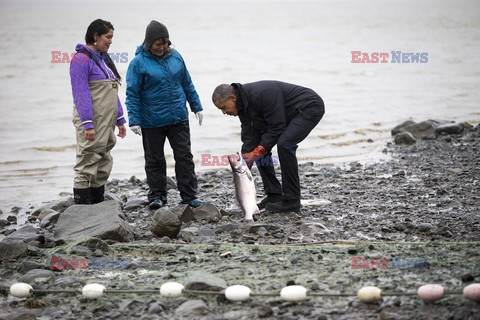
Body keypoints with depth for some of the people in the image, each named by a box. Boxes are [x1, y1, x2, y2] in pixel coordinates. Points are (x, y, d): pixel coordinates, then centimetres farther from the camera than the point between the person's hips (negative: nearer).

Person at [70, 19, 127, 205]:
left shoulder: (104, 58, 16)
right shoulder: (82, 59, -11)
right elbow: (81, 94, -17)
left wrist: (120, 120, 18)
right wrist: (88, 124, -22)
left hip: (107, 122, 9)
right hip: (91, 121, -9)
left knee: (104, 165, 11)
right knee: (87, 165, -9)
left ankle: (97, 205, 16)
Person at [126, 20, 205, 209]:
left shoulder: (175, 57, 3)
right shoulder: (139, 62, -9)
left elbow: (187, 84, 14)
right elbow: (132, 94, -8)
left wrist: (196, 107, 15)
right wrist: (134, 121, -13)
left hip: (178, 118, 3)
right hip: (152, 122, -3)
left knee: (184, 157, 5)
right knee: (155, 160, 8)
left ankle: (189, 195, 11)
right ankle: (157, 196, 18)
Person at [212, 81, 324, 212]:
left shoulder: (260, 94, -31)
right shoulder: (242, 105, -2)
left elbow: (277, 127, -28)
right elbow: (249, 137, -1)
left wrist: (256, 153, -26)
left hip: (310, 107, -10)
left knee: (284, 144, -28)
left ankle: (292, 201, -21)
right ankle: (274, 195, 8)